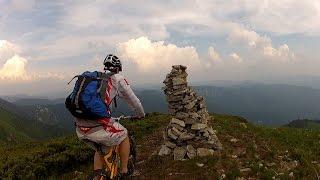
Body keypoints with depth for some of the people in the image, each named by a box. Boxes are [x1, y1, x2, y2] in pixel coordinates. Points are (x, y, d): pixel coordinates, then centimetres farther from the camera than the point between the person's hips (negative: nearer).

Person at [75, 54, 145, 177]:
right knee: (124, 135, 24)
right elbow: (133, 101, 12)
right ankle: (124, 172, 33)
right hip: (98, 129, -6)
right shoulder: (117, 79, 6)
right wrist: (140, 114, 32)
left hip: (80, 130, 6)